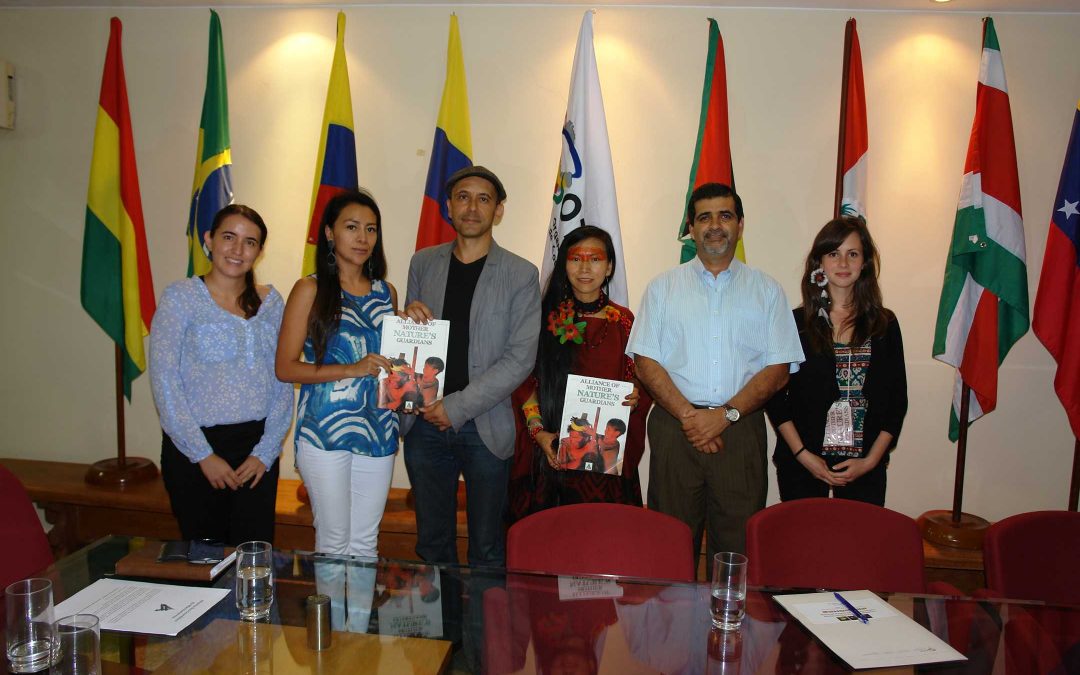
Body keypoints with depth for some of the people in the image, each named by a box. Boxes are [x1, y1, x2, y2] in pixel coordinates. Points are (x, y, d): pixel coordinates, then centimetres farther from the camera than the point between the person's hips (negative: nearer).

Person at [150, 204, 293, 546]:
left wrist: (265, 452, -4)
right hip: (195, 446, -3)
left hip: (257, 447, 3)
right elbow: (164, 380, -9)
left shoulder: (271, 302, 7)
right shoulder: (180, 297, -4)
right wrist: (203, 454, -11)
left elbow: (283, 384, 5)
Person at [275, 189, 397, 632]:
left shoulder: (385, 291, 12)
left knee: (365, 542, 12)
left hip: (377, 429, 4)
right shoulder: (311, 290, -3)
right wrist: (350, 369, -18)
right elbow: (285, 367, -7)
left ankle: (360, 634, 26)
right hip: (325, 430, -4)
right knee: (334, 543, 5)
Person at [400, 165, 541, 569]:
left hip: (484, 427, -3)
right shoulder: (423, 263, 8)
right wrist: (409, 318, -8)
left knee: (487, 546, 8)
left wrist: (457, 407, -12)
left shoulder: (520, 275, -3)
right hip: (424, 424, 3)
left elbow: (520, 359, -9)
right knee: (432, 542, 14)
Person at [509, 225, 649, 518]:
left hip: (607, 457, 1)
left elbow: (640, 381, 10)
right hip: (549, 454, -1)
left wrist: (634, 399, -11)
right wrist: (538, 431, -11)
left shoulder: (623, 321, 5)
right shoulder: (545, 317, 1)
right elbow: (525, 383, 0)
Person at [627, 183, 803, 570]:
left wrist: (725, 414, -10)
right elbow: (646, 361, 2)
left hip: (741, 429, 0)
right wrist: (689, 415, -10)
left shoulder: (766, 290, 10)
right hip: (674, 426, 0)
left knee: (738, 543, 2)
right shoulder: (663, 287, 10)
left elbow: (778, 369, 3)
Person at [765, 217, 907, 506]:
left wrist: (871, 460, -3)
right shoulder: (796, 322, 0)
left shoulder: (884, 324, 5)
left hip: (865, 467, 2)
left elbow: (897, 399, 6)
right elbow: (775, 395, -1)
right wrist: (802, 455, -8)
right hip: (801, 464, -1)